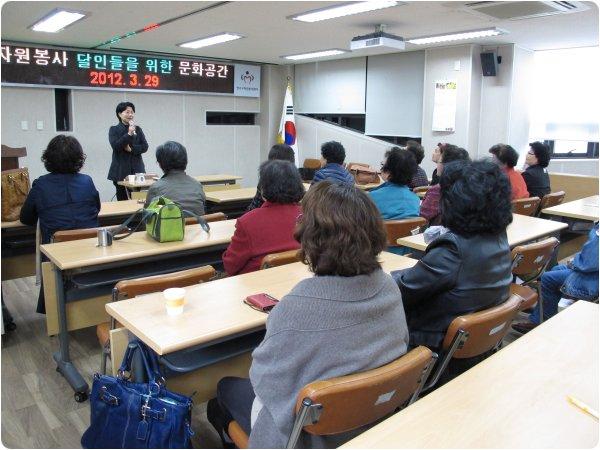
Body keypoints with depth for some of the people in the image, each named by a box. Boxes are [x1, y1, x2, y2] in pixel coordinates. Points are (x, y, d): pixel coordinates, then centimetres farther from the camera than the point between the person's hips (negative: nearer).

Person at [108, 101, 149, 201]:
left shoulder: (138, 129, 11)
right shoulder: (114, 129, 3)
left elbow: (145, 147, 5)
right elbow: (115, 146, -11)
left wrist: (131, 148, -10)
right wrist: (129, 134, -16)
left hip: (136, 169, 2)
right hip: (121, 171, -2)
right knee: (122, 199, 0)